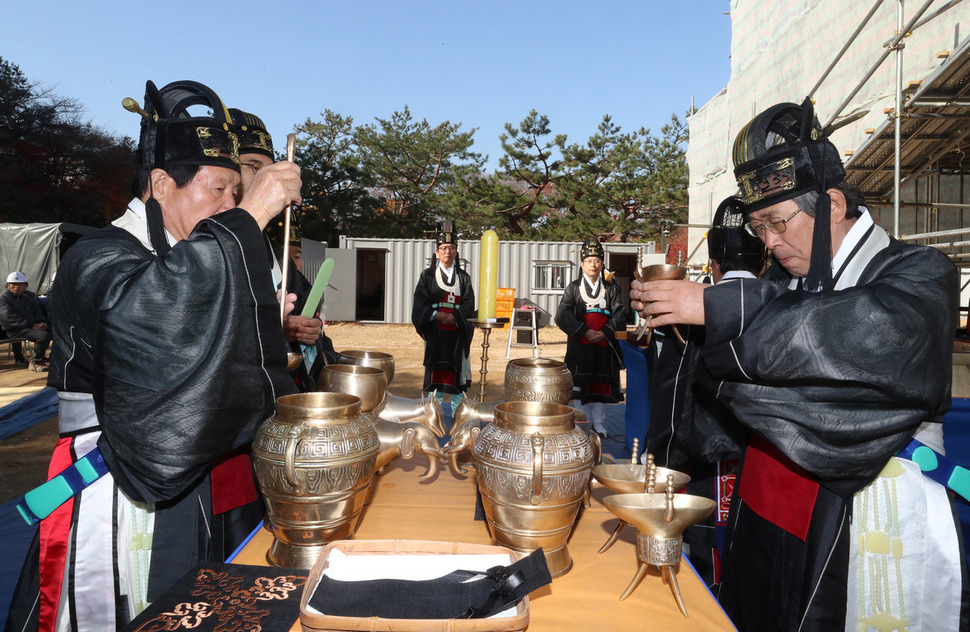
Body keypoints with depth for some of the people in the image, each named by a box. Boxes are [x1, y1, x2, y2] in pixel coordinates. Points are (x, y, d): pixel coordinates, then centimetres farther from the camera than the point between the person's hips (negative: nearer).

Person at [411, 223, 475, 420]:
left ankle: (456, 408, 9)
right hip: (434, 331, -1)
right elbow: (420, 301, 0)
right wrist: (436, 315, -14)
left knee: (457, 367, 0)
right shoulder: (428, 275, 8)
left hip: (457, 331, 1)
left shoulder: (463, 277, 11)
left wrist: (454, 317, -15)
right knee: (436, 367, -1)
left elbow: (468, 303, 1)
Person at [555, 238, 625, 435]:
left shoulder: (611, 288, 8)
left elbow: (620, 315, 1)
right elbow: (563, 314, -5)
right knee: (579, 385, 2)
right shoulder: (573, 288, 5)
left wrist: (604, 333, -14)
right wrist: (585, 332, -15)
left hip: (604, 346, 1)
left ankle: (599, 424, 20)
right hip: (580, 346, -1)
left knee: (601, 384, 7)